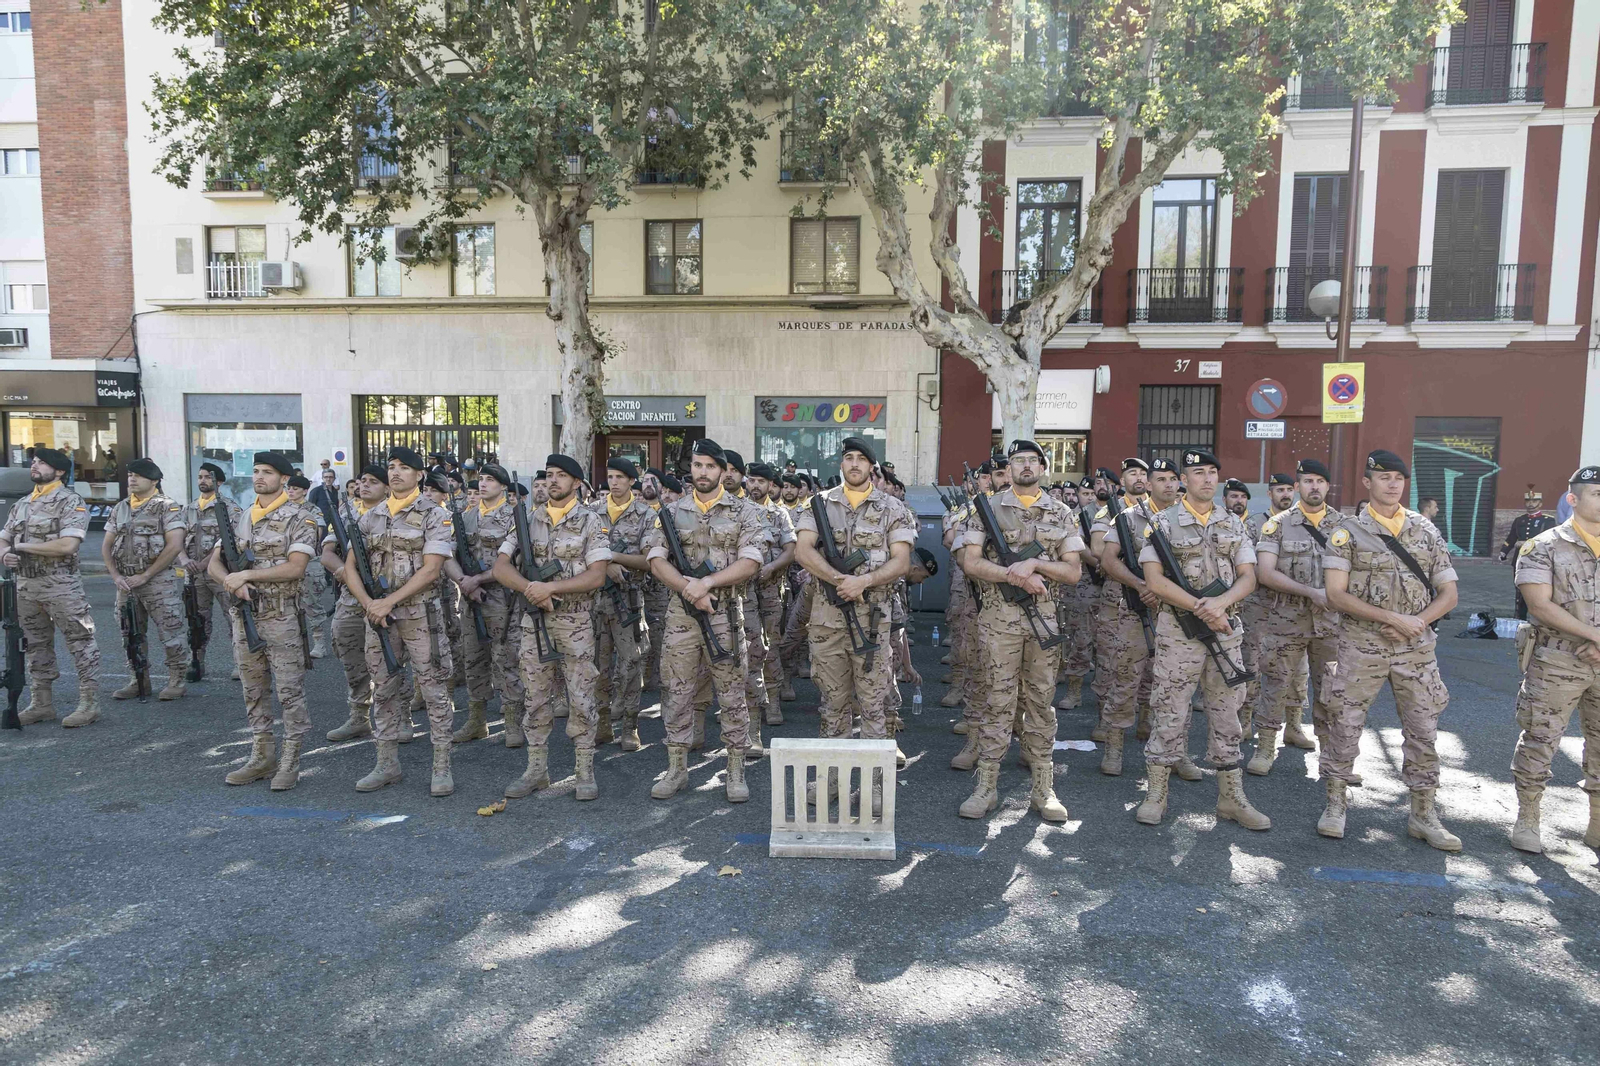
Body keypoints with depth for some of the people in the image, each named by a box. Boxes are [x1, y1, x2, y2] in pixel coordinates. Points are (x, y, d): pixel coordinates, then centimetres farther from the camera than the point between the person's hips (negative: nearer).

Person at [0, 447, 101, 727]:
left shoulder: (71, 501, -8)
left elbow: (67, 545, -20)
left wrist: (23, 547, -12)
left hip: (61, 586, -8)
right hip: (26, 586, 8)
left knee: (80, 644, -3)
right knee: (36, 647, 14)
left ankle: (89, 703, 1)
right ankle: (41, 704, 23)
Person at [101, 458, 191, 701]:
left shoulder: (168, 506, -6)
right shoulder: (120, 509, 13)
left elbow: (174, 546, -15)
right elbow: (106, 545, 15)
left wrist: (145, 576, -14)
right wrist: (116, 576, 0)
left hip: (158, 580, -7)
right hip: (126, 582, 7)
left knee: (171, 633, -3)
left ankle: (177, 681, 7)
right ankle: (138, 681, 25)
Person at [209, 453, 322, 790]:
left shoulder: (299, 518, -7)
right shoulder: (241, 519, 12)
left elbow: (295, 567, -17)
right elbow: (214, 563, 9)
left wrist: (245, 575, -17)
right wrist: (232, 582, -12)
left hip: (281, 617, -6)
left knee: (289, 691, -1)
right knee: (254, 690, 13)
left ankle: (290, 762, 8)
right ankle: (261, 758, 24)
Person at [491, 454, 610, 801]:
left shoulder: (590, 522, -3)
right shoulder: (527, 519, 7)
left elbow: (596, 576, -11)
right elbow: (501, 566, 3)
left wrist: (550, 587, -19)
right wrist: (531, 589, -14)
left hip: (576, 621, -3)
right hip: (534, 620, 3)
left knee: (581, 697, 0)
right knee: (536, 697, 10)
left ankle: (585, 771, 10)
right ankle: (536, 769, 21)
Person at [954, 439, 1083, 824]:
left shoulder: (1060, 514, 9)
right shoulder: (988, 509, 3)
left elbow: (1073, 571, 4)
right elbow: (970, 562, -5)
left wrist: (1034, 564, -12)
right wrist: (1016, 576, -15)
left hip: (1046, 619, 2)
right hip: (999, 619, -2)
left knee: (1041, 702, 8)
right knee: (999, 701, 0)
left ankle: (1043, 790, 15)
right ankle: (987, 787, 8)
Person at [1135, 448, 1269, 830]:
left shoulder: (1234, 524, 10)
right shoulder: (1163, 523, -2)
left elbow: (1248, 577, 4)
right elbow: (1155, 580, -10)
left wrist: (1220, 603, -16)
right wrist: (1201, 609, -16)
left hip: (1226, 633, 4)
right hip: (1178, 632, -4)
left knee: (1227, 716, 10)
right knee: (1170, 716, 1)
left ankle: (1231, 798, 19)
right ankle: (1156, 795, 12)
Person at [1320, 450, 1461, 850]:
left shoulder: (1426, 531, 8)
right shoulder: (1348, 530, -2)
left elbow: (1448, 594, 8)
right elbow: (1337, 594, -10)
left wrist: (1419, 620, -11)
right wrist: (1393, 618, -17)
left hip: (1417, 648, 3)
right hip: (1361, 646, -3)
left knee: (1423, 729, 7)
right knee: (1345, 725, 2)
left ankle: (1423, 813, 20)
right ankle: (1335, 804, 16)